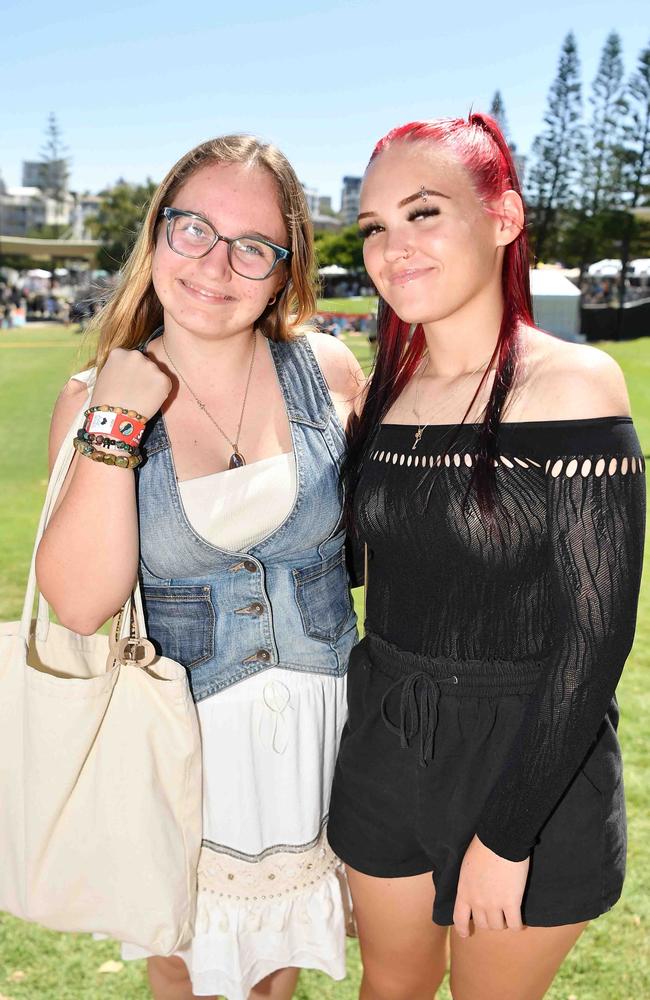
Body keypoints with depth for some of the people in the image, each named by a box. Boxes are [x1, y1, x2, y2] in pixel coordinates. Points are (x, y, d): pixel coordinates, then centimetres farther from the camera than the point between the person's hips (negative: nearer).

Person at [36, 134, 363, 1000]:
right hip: (185, 732, -1)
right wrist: (114, 428, -26)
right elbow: (80, 602, -20)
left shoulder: (329, 370, -9)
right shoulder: (95, 398, -11)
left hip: (319, 714, 1)